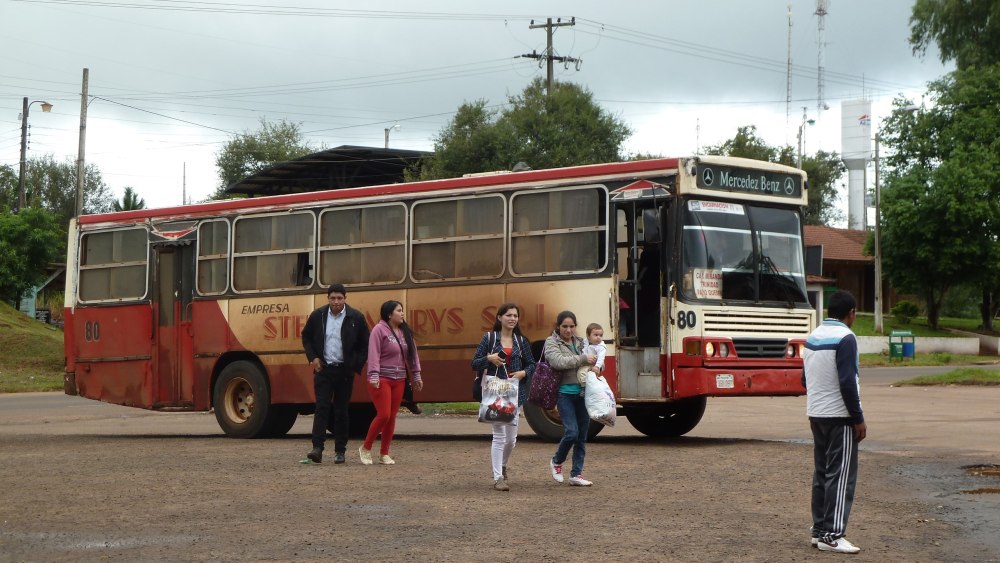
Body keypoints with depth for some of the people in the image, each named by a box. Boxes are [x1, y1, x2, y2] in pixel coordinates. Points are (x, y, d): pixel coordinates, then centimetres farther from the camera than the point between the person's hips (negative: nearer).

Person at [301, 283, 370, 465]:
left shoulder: (356, 318, -3)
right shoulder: (317, 316, 0)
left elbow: (365, 344, 5)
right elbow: (306, 337, 15)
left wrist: (357, 365, -2)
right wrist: (313, 357, 3)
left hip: (345, 370, 0)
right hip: (323, 369, 0)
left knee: (341, 411, 6)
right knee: (321, 407, -8)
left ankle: (340, 451, 12)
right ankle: (317, 448, -13)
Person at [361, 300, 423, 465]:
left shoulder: (405, 331, 11)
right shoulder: (380, 329, -10)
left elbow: (412, 354, 15)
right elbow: (374, 354, -17)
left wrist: (416, 376, 13)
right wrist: (374, 376, -25)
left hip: (399, 380, 7)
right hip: (382, 379, -7)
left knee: (392, 417, 7)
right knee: (383, 415, -11)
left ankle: (384, 453, 16)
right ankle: (365, 448, 7)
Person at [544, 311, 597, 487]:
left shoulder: (580, 342, 13)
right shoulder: (552, 342, -1)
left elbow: (597, 358, 22)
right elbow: (558, 361, -19)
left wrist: (596, 366, -2)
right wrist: (583, 359, -17)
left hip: (582, 393, 5)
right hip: (565, 393, -5)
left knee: (582, 436, 6)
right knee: (571, 432, -12)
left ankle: (576, 474, 14)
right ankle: (556, 462, 16)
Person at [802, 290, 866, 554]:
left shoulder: (813, 337, 10)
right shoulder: (845, 338, -14)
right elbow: (848, 382, -19)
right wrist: (859, 419, -13)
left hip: (816, 414, 8)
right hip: (840, 416, -8)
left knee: (822, 473, 13)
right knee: (841, 476, -5)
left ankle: (819, 530, 16)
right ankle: (832, 535, -6)